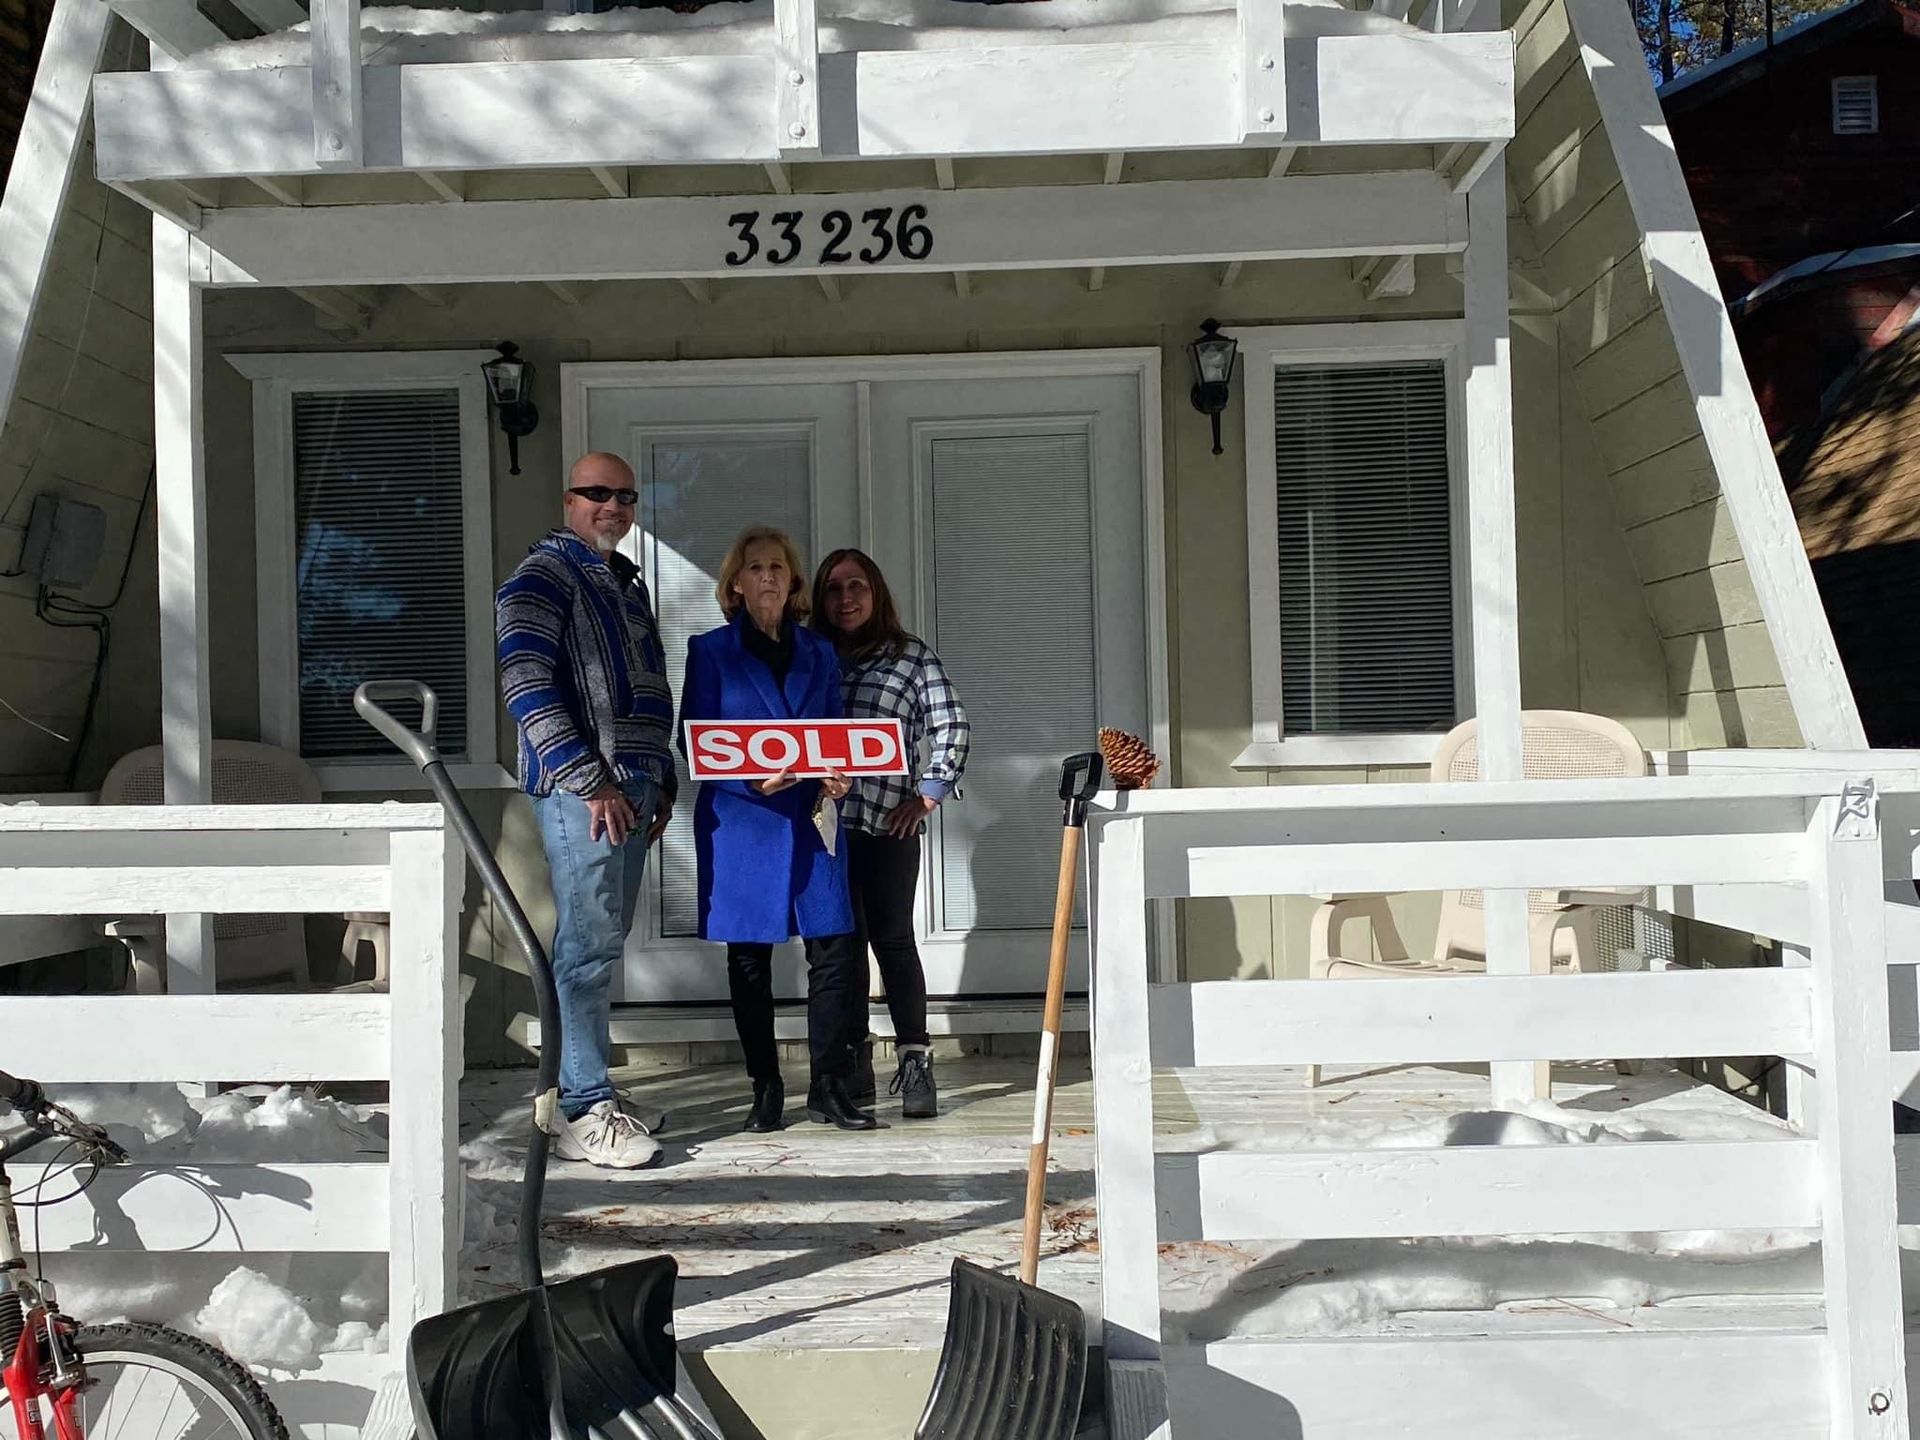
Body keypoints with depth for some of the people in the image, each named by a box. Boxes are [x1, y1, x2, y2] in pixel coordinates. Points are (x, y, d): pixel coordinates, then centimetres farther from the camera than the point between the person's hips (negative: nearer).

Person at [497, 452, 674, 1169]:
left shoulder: (627, 583, 22)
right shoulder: (543, 576, -5)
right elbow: (526, 686, -15)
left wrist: (662, 781, 21)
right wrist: (591, 782, -18)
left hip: (630, 786, 8)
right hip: (581, 788, -8)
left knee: (604, 942, 12)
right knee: (589, 943, -9)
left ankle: (590, 1091, 20)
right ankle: (582, 1112, -3)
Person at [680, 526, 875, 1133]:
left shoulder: (819, 653, 13)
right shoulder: (710, 650, 4)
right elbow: (693, 739, -1)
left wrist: (839, 775, -7)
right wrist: (752, 777, -17)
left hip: (810, 819, 2)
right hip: (739, 822, -2)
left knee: (833, 951, -3)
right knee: (750, 958, 5)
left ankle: (828, 1087, 8)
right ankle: (766, 1089, 16)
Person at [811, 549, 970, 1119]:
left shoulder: (911, 655, 5)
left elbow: (952, 727, -1)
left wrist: (928, 795, -5)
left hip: (888, 823, -3)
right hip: (823, 824, 3)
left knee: (892, 940, 0)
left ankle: (915, 1062, 7)